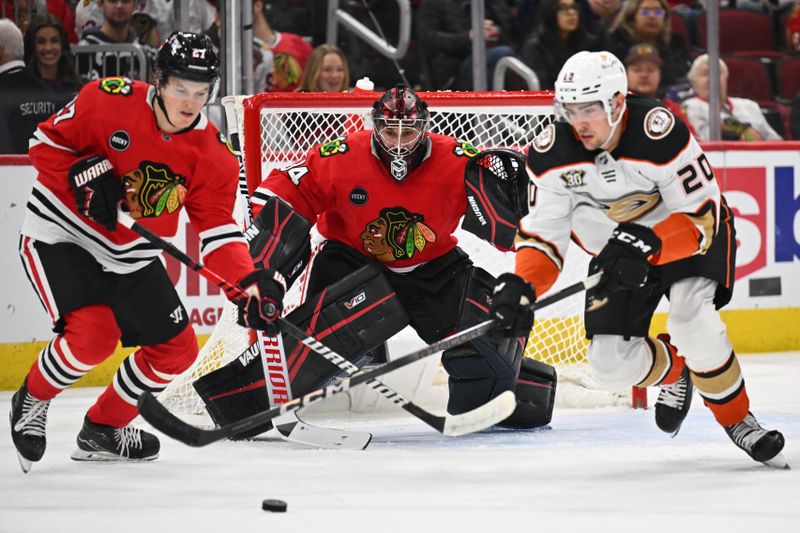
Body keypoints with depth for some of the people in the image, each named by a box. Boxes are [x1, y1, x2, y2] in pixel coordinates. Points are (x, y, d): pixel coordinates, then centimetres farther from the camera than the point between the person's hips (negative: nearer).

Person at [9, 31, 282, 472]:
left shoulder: (213, 155, -10)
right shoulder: (108, 100, -19)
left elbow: (217, 230, -12)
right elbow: (46, 141, -8)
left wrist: (249, 283, -28)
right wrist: (84, 175, -25)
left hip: (131, 259, 6)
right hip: (61, 235, -6)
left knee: (176, 350, 5)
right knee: (93, 335, -25)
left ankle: (103, 428, 26)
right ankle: (31, 402, 5)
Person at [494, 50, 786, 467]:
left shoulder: (661, 133, -32)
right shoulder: (552, 154, -18)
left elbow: (702, 217, -29)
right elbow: (542, 232, -10)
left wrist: (648, 243, -45)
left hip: (692, 236, -5)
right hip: (619, 252, 5)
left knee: (689, 318, -31)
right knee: (611, 364, -8)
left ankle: (738, 421, -11)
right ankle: (676, 370, 27)